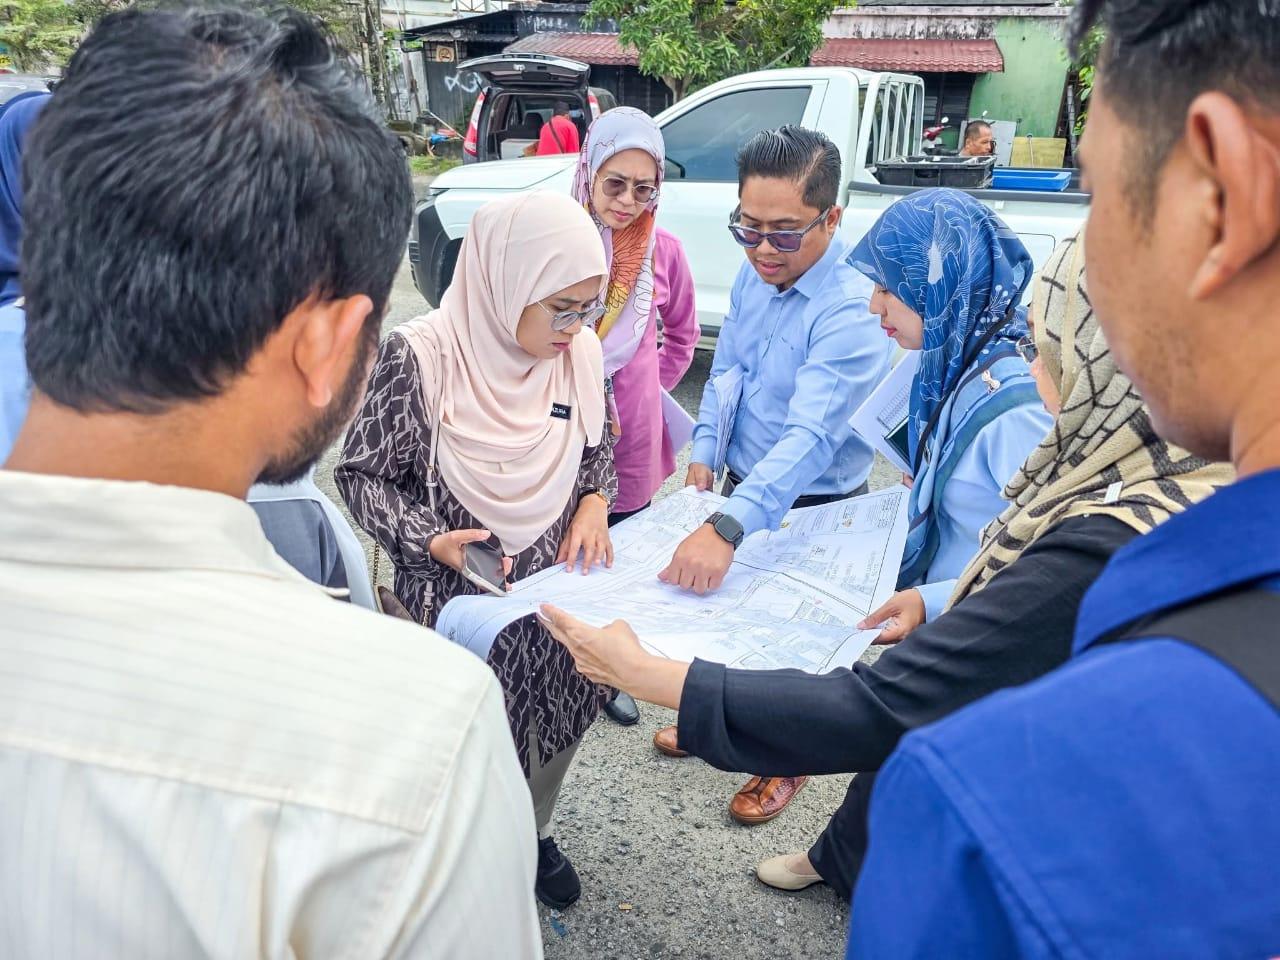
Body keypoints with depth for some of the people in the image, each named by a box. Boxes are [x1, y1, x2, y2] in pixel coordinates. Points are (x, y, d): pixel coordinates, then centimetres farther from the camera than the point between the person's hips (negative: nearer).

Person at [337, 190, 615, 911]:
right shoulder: (423, 358, -22)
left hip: (559, 587, 5)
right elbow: (362, 474, -11)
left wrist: (595, 503, -9)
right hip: (462, 598, -4)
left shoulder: (580, 351, -8)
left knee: (559, 719, 21)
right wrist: (430, 541, -25)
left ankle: (534, 831, 52)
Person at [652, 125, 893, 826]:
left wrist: (725, 528, -48)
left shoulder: (852, 311, -30)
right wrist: (703, 452, -5)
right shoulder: (753, 274, -6)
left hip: (812, 508, -6)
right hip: (743, 484, 7)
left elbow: (809, 437, -39)